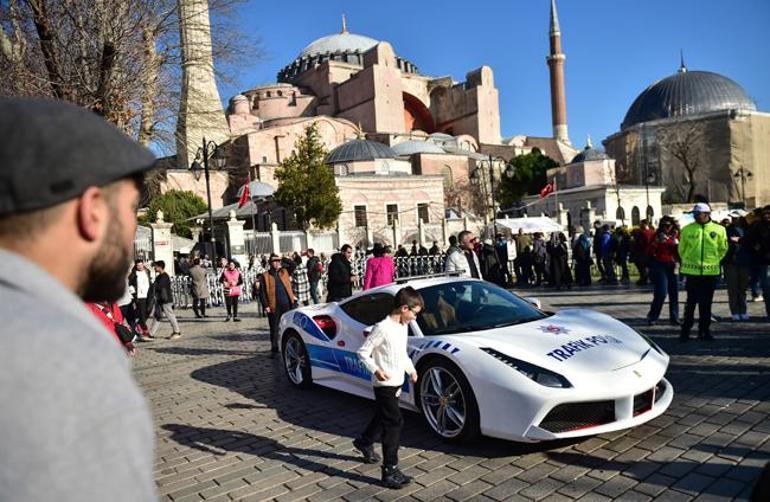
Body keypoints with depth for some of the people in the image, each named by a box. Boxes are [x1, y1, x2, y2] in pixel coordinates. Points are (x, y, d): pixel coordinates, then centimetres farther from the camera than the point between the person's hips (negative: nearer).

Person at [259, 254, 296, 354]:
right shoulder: (265, 276, 1)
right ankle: (274, 348, 12)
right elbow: (262, 292, -2)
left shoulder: (285, 272, 12)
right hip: (274, 306, -3)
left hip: (286, 304, 3)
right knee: (274, 328, 3)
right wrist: (265, 305, -8)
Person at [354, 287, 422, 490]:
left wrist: (411, 370, 10)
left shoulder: (403, 327, 7)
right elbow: (363, 352, -17)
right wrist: (375, 370, -28)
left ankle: (364, 442, 49)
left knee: (383, 418, 24)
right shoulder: (383, 328, -21)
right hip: (384, 384, -9)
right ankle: (390, 471, -1)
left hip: (397, 383, 9)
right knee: (394, 423, -9)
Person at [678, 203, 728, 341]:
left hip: (711, 272, 1)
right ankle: (685, 330, 7)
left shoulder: (719, 230, 1)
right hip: (692, 271, -1)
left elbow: (723, 249, 13)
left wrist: (714, 261, 10)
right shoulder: (687, 230, -1)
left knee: (706, 303, 9)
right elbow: (681, 249, 9)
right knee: (691, 302, 0)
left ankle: (704, 330, 19)